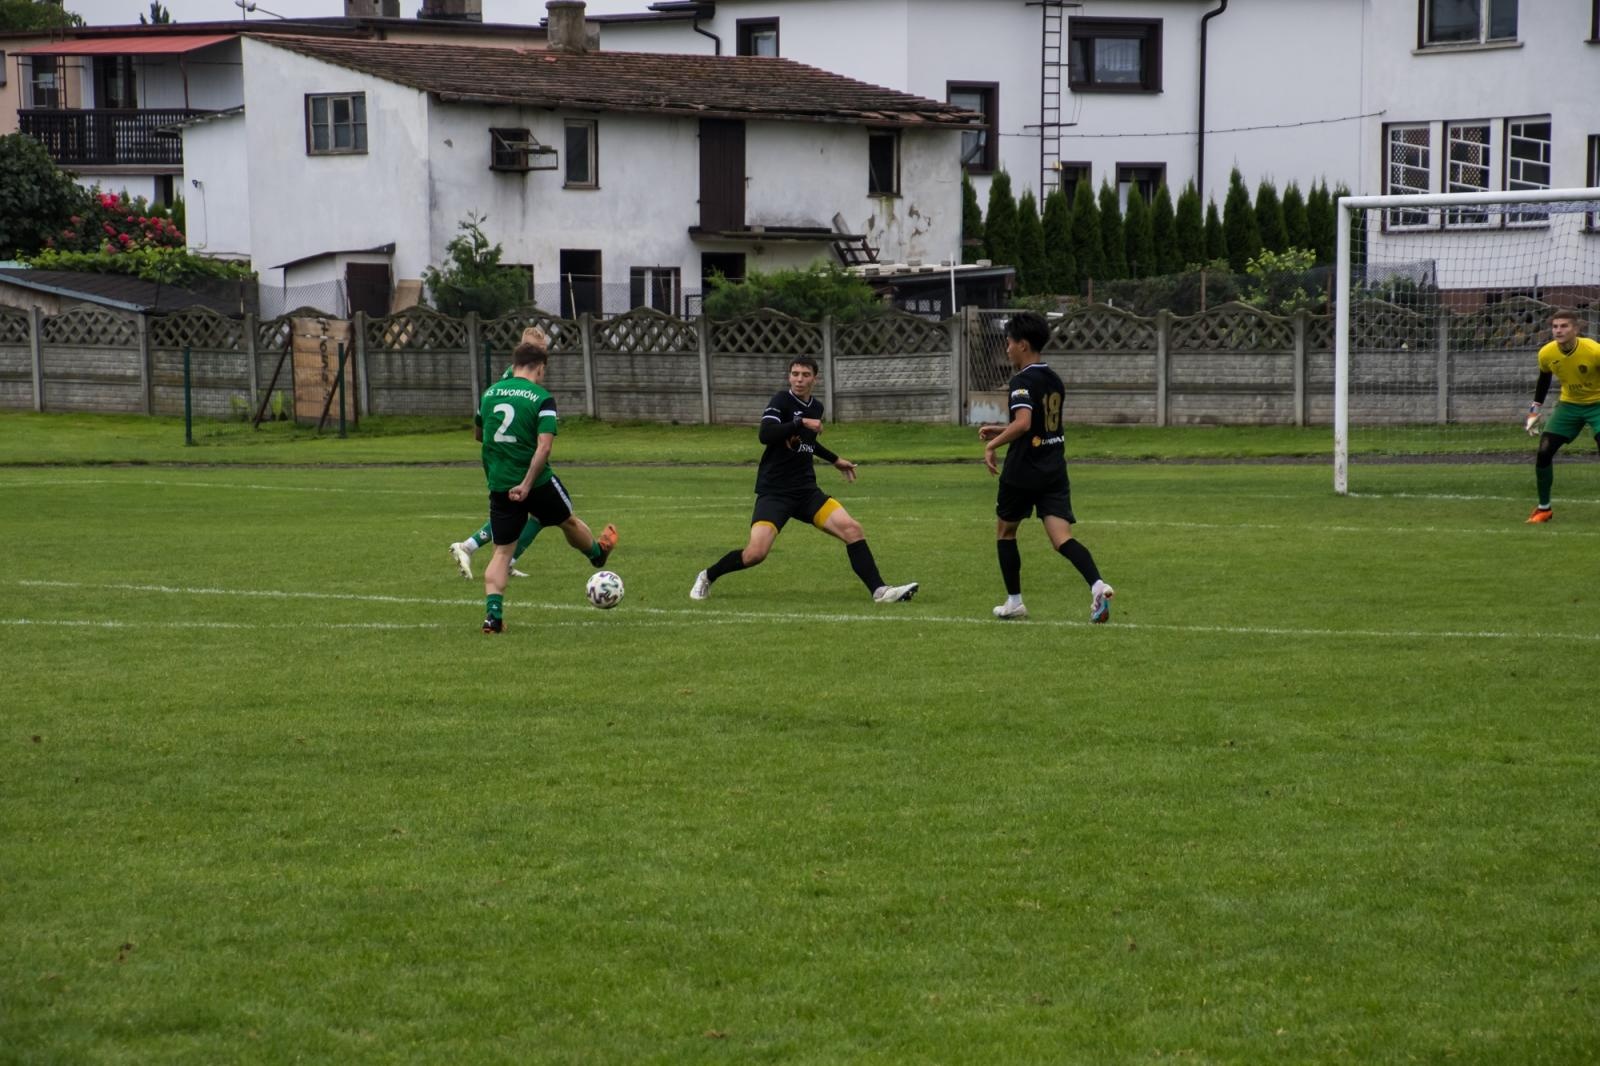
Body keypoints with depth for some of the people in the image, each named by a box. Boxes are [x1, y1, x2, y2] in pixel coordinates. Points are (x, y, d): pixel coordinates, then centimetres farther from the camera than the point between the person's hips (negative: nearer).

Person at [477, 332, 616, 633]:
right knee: (568, 520, 26)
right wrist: (526, 485, -22)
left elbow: (479, 434, 21)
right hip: (536, 482, -3)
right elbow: (544, 447, -21)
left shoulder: (489, 393, 4)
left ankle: (493, 612, -9)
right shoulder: (542, 398, -10)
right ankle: (598, 552, 54)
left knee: (502, 551, 6)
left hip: (498, 485, 3)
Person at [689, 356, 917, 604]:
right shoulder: (782, 401, -9)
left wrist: (835, 460, 37)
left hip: (806, 490, 6)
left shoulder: (816, 407, 13)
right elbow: (765, 434, -27)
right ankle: (707, 577, 6)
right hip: (774, 491, -6)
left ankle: (879, 590, -8)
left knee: (852, 529, -11)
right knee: (756, 553, -20)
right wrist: (802, 422, -27)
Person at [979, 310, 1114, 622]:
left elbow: (1023, 423, -28)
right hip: (1054, 470, 6)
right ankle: (1097, 585, -29)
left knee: (1005, 531, 16)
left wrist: (992, 445, -18)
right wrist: (1000, 431, 26)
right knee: (1062, 538, -4)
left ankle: (1014, 602, 20)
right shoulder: (1054, 380, 14)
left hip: (1023, 471, -6)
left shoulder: (1023, 381, -13)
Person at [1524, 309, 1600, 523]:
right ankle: (1544, 508, 11)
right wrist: (1534, 410, 5)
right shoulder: (1546, 353, -13)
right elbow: (1544, 380, 8)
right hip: (1569, 405, 4)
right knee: (1543, 451, -5)